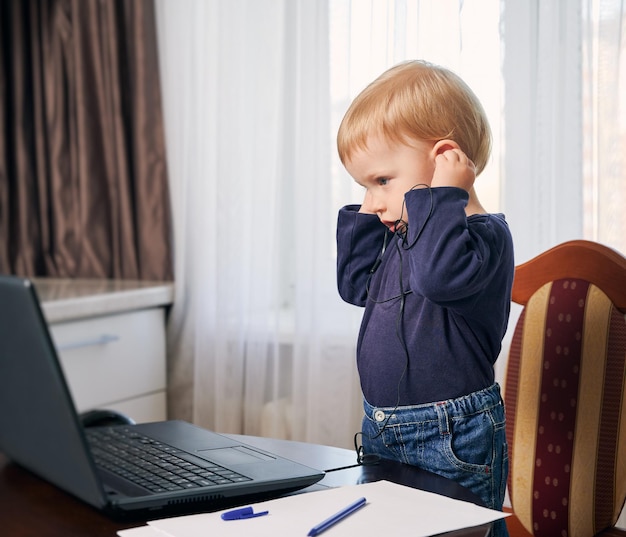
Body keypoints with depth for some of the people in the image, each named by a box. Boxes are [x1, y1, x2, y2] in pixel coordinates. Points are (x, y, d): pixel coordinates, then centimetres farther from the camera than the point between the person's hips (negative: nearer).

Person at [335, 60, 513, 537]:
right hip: (381, 430, 9)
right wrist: (363, 218, 10)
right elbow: (355, 285, 20)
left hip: (452, 438, -9)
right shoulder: (400, 234, 10)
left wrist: (440, 194, -28)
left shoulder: (484, 233, -17)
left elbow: (440, 275, -38)